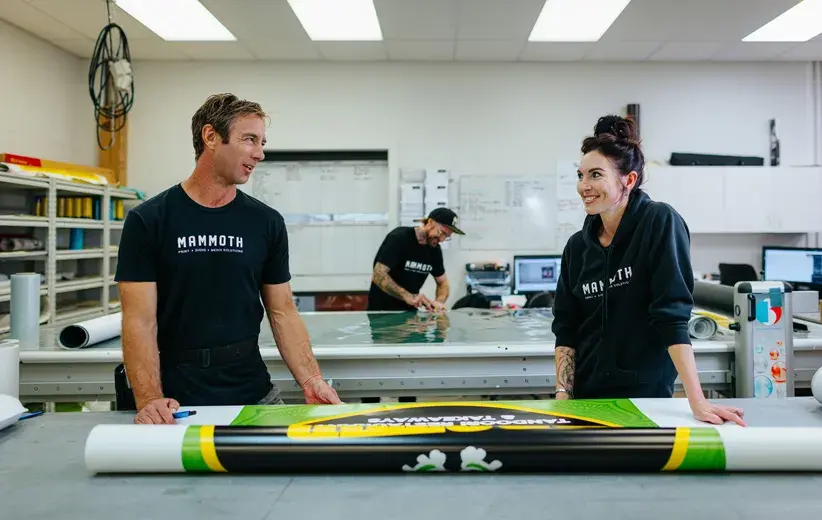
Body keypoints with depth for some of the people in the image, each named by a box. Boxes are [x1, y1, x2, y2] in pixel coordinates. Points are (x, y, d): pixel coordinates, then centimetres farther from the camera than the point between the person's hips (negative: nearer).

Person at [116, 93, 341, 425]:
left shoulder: (267, 222, 3)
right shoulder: (148, 221, -6)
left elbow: (282, 312, 3)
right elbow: (140, 320, -10)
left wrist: (311, 381, -10)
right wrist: (150, 400, -24)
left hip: (254, 397, 3)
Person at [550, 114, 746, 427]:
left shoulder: (660, 223, -13)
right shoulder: (577, 246, 2)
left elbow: (673, 316, -20)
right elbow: (566, 329, 3)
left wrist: (697, 401, -23)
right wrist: (563, 394, -8)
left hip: (646, 396, -4)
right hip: (586, 397, 5)